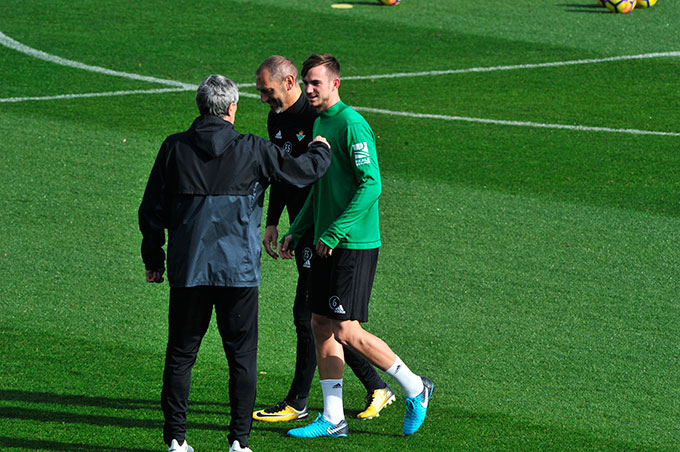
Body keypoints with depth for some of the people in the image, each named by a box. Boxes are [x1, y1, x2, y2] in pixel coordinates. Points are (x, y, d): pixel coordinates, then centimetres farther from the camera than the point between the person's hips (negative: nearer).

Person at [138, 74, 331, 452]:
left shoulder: (174, 148, 1)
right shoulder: (251, 150, -5)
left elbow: (152, 209, 5)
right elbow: (303, 172, 3)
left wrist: (153, 257, 17)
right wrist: (321, 151, 25)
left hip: (187, 268, 2)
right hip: (239, 269, -1)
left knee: (180, 354, 9)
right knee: (242, 356, 7)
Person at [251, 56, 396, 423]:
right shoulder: (276, 120, 11)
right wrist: (272, 223, 18)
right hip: (302, 229, 9)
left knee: (307, 314, -7)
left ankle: (297, 403, 0)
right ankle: (377, 388, 19)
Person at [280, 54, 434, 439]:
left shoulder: (352, 124, -14)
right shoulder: (318, 124, 14)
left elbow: (371, 185, -20)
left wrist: (334, 233, -20)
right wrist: (296, 231, 16)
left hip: (355, 244, -9)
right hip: (327, 246, 9)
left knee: (347, 331, -9)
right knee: (321, 326, 7)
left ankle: (414, 389, 8)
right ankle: (333, 419, 13)